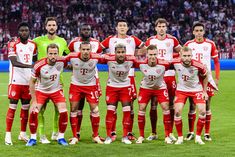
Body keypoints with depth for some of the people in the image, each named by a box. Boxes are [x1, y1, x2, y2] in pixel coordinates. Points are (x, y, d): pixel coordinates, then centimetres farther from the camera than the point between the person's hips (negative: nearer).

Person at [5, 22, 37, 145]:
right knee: (12, 107, -4)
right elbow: (14, 63, -20)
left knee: (26, 107, 9)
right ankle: (8, 135, -1)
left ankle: (23, 134, 19)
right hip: (16, 81, -5)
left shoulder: (33, 45, 10)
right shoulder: (13, 44, -8)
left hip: (28, 81, 5)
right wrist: (30, 66, -31)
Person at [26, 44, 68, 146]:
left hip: (56, 91, 2)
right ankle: (33, 138, 3)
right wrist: (34, 101, -16)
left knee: (64, 113, -14)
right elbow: (32, 82, -16)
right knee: (33, 113, -16)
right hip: (41, 91, -2)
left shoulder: (62, 61, -20)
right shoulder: (39, 65, -27)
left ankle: (61, 137, 6)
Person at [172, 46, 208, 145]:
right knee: (177, 111, -14)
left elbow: (205, 76, -4)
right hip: (181, 90, 1)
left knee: (202, 111, -15)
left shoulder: (198, 66, -25)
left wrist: (204, 91, -1)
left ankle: (198, 137, 4)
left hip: (196, 90, -1)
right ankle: (180, 137, 3)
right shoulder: (175, 63, -22)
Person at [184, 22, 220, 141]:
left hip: (207, 78, 0)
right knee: (192, 106, 2)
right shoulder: (188, 44, 3)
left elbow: (216, 62, 5)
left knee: (207, 106, 3)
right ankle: (191, 132, 10)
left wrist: (217, 78, 0)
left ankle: (207, 133, 9)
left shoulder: (210, 44, 1)